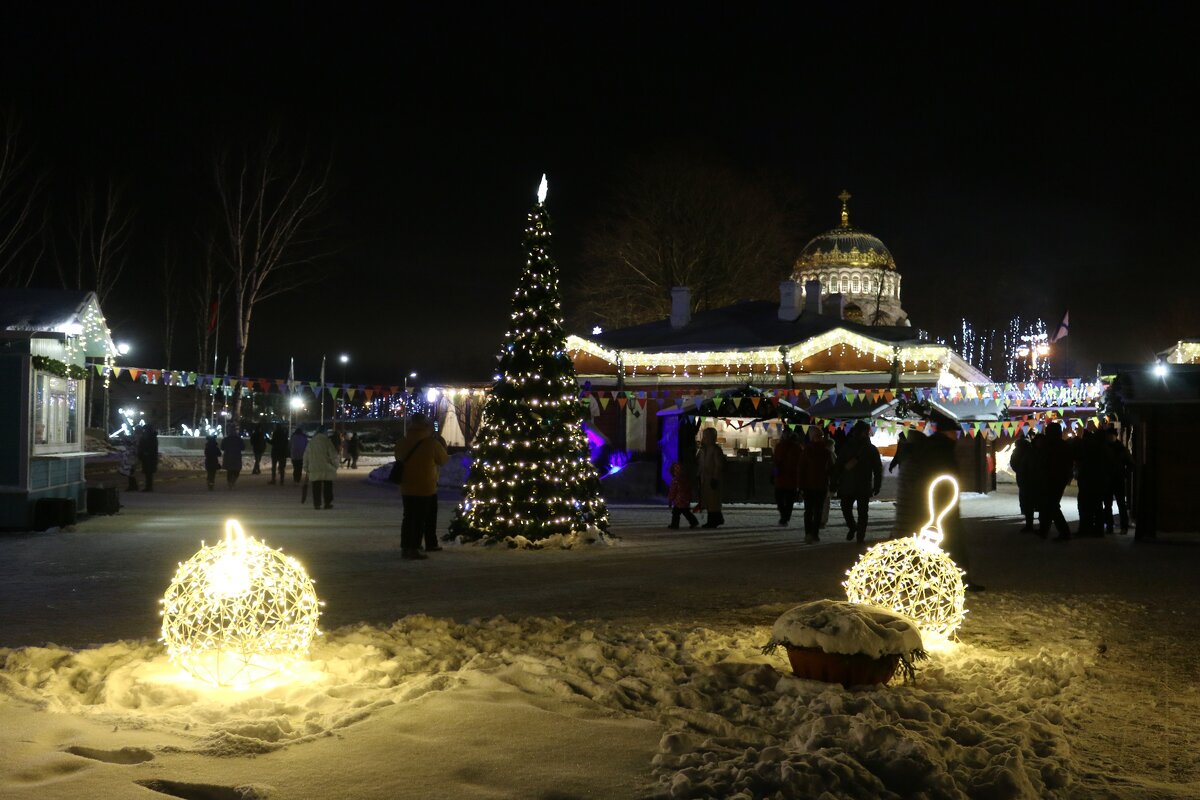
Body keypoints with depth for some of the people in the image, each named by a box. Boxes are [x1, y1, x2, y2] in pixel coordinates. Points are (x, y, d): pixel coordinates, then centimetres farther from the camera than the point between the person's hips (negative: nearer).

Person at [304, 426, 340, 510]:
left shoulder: (311, 443, 7)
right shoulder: (327, 442, -7)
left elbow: (306, 456, 11)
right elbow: (333, 455, -8)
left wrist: (306, 468, 18)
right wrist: (335, 465, 2)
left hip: (314, 469, 3)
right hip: (326, 468, -3)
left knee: (316, 487, 7)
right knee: (328, 487, 8)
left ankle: (317, 504, 4)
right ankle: (327, 503, 10)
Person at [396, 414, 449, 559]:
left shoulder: (401, 443, 1)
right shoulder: (432, 443, -14)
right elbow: (444, 459, -1)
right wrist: (441, 444, 13)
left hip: (406, 488, 5)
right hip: (425, 488, -5)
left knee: (408, 518, 12)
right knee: (420, 519, 1)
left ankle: (405, 547, 13)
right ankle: (414, 549, 1)